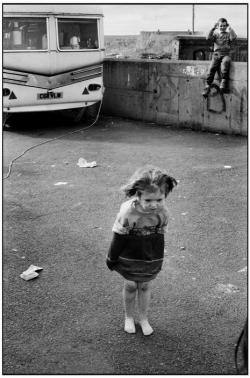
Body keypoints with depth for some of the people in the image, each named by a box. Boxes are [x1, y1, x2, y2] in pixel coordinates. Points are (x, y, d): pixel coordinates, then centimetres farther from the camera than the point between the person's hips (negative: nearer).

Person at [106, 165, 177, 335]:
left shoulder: (163, 211, -19)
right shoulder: (128, 211, -31)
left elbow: (160, 235, 0)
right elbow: (118, 237, -17)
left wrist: (158, 260, 12)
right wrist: (111, 258, -6)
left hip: (151, 258, 2)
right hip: (129, 257, -2)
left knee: (145, 286, 18)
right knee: (130, 286, 16)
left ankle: (144, 319, 39)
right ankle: (129, 317, 39)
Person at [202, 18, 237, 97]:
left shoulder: (228, 34, 13)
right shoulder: (216, 34, 16)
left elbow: (233, 37, -9)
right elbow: (209, 38, -3)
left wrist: (230, 28, -6)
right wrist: (213, 28, -7)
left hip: (226, 54, -1)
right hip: (216, 54, 1)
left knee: (225, 62, -36)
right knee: (212, 67, -21)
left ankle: (224, 81, -35)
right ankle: (207, 86, -23)